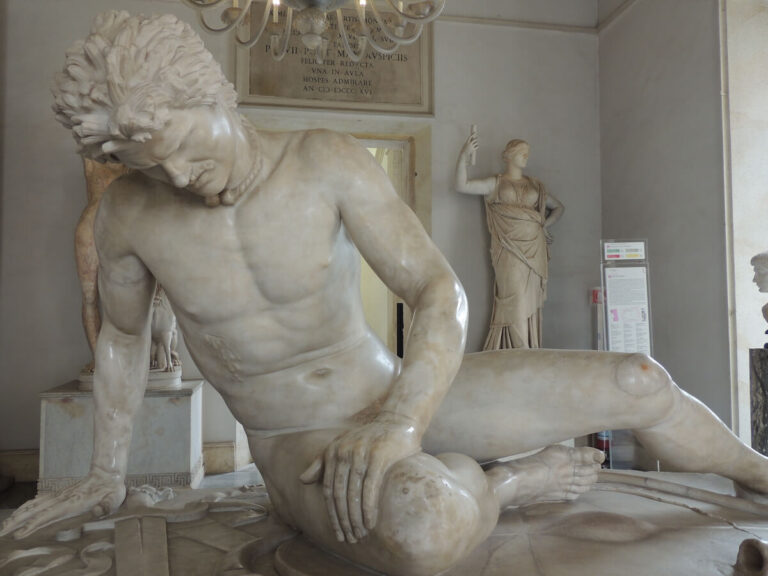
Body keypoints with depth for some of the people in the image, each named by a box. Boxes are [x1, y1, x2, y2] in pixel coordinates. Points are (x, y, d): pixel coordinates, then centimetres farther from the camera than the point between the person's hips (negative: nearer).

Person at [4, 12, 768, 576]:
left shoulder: (329, 163, -14)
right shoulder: (127, 212, -7)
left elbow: (441, 292, -18)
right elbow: (122, 336, 10)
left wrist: (402, 419, -35)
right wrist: (105, 474, 15)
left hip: (395, 398, 1)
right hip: (298, 451, 0)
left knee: (639, 384, -4)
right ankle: (516, 481, -4)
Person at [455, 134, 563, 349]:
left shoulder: (535, 186, 20)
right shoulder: (496, 184, 9)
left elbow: (558, 207, 30)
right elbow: (462, 186, -2)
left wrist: (546, 224, 12)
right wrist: (464, 156, -14)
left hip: (534, 250, 4)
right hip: (509, 249, -4)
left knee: (531, 302, 1)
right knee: (515, 300, -9)